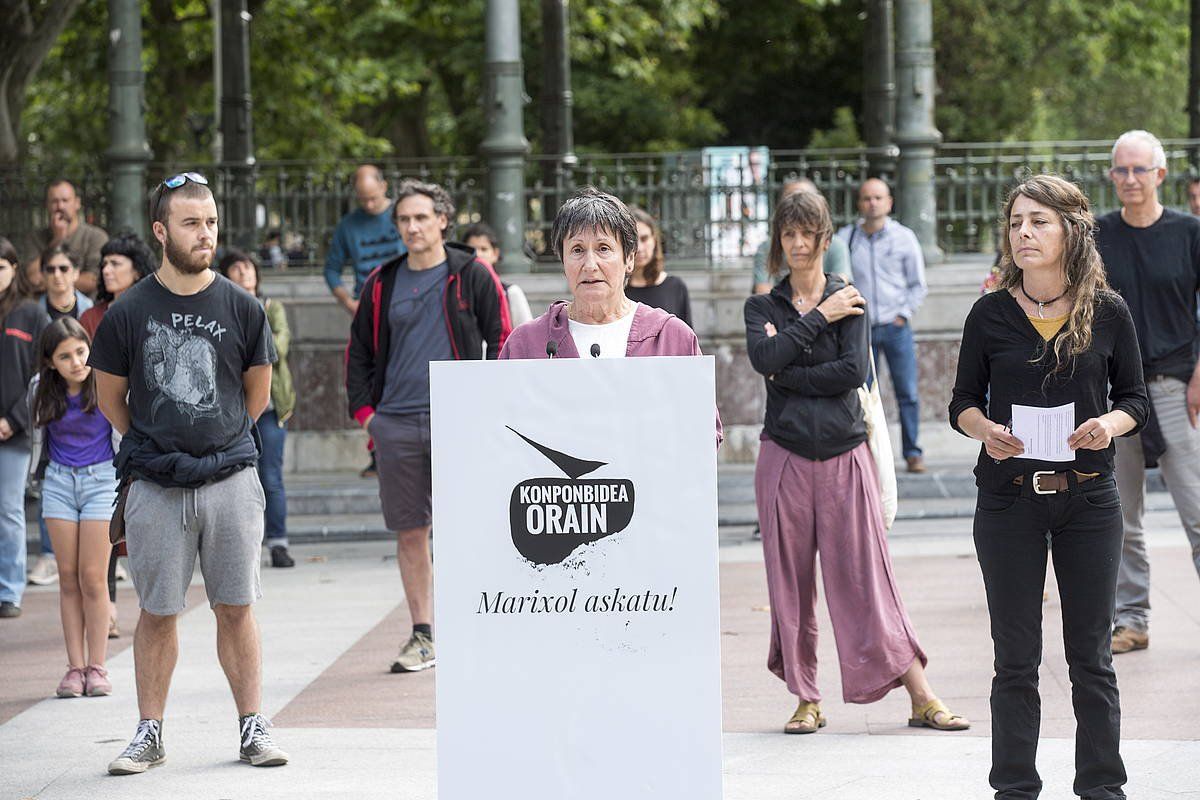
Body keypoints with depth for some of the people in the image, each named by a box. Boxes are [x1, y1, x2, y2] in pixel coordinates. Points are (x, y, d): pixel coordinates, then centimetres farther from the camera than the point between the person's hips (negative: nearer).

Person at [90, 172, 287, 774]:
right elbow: (111, 398, 10)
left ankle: (252, 726, 11)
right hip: (156, 490, -1)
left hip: (231, 480, 1)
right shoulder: (128, 313, -1)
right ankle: (150, 733, 12)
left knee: (235, 608, 4)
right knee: (157, 612, 4)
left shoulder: (241, 309, 3)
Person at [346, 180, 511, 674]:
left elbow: (501, 342, 3)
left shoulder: (473, 276, 2)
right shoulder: (382, 284, 12)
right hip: (396, 424, 3)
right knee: (410, 533, 5)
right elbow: (359, 351, 20)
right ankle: (422, 637, 13)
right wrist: (363, 409, 10)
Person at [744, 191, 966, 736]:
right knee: (791, 580, 3)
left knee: (866, 577, -3)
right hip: (785, 456, 2)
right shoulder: (762, 306, 9)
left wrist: (787, 373, -10)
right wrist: (819, 317, -9)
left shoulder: (848, 299, 5)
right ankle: (806, 699, 14)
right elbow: (763, 357, -12)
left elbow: (854, 370, -10)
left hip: (845, 454, -1)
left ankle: (921, 697, -1)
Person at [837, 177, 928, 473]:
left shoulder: (904, 237, 4)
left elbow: (918, 284, 10)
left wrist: (904, 314, -1)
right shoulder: (845, 238, 4)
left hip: (896, 327, 0)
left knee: (907, 393, -3)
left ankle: (912, 452, 5)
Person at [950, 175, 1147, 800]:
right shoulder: (990, 315, 0)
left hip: (1088, 497, 0)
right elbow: (963, 400, 6)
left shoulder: (1108, 312, -1)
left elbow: (1135, 398, 6)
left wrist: (1111, 422, -16)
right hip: (1008, 500, 0)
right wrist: (984, 428, -16)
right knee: (1016, 656, 5)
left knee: (1090, 654, 6)